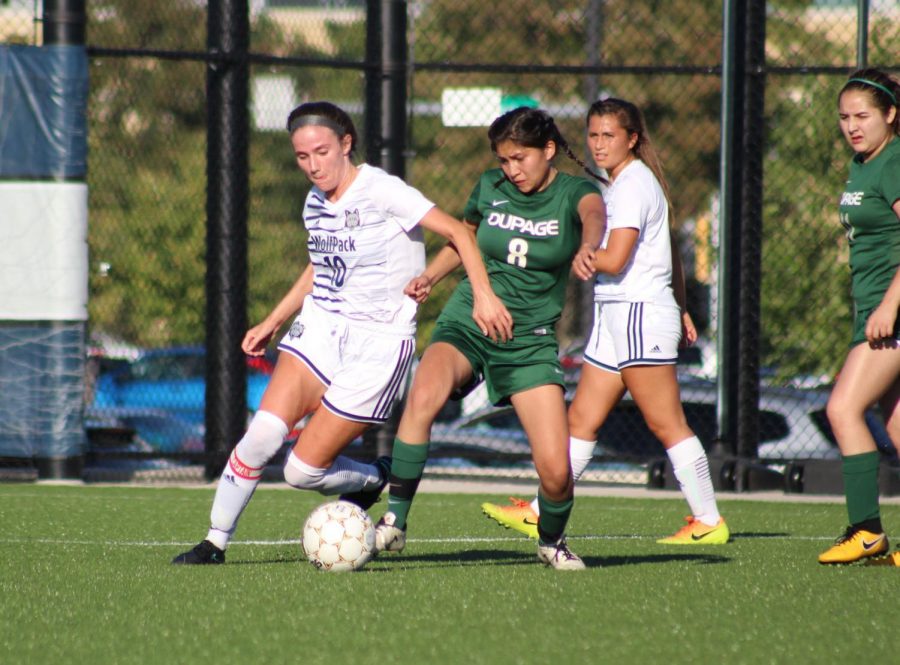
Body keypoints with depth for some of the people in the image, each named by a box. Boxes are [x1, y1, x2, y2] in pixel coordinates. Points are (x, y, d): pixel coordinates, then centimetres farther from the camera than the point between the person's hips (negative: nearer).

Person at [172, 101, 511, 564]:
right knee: (264, 432, -18)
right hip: (319, 329, 5)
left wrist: (483, 294, -26)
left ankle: (373, 479, 22)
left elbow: (457, 231, -14)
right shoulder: (315, 202, 9)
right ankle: (215, 542, -5)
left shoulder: (381, 191, -14)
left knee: (303, 470, -9)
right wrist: (272, 323, 24)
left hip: (378, 343, -5)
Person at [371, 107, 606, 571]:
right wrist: (429, 276, 5)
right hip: (467, 323, 1)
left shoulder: (573, 192, -5)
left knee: (556, 470, -11)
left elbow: (594, 214, -30)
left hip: (530, 340, -1)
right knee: (423, 395, -34)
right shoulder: (490, 188, 4)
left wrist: (585, 248, -54)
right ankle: (394, 523, -27)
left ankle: (552, 542, 24)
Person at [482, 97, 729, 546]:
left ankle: (709, 521, 0)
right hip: (616, 317, 10)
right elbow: (670, 254, 24)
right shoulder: (623, 184, 17)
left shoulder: (633, 185, -12)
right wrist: (680, 309, 28)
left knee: (666, 424, -5)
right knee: (582, 419, 6)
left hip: (640, 313, -10)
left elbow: (614, 260, -20)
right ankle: (540, 514, 6)